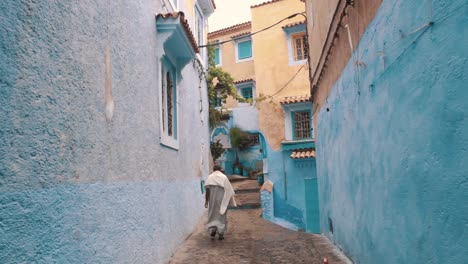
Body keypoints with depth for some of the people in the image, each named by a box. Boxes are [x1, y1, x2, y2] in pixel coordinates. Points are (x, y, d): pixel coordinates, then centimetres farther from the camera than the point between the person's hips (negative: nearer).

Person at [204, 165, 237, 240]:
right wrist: (232, 200, 7)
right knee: (221, 216, 8)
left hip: (213, 200, 1)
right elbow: (229, 190, -3)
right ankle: (220, 234, 6)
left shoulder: (210, 177, -1)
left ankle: (212, 229, -5)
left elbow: (207, 190, -7)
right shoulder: (224, 177, -2)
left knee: (212, 215, 15)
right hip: (222, 200, 0)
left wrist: (206, 201, -3)